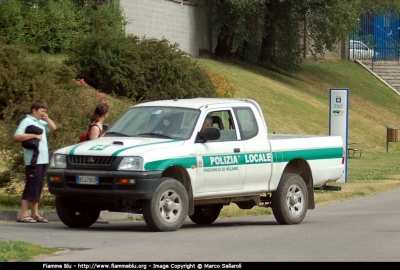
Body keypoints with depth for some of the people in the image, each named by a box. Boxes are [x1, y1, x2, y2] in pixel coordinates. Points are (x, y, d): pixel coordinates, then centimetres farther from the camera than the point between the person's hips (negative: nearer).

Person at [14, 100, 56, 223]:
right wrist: (34, 135, -19)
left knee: (38, 187, 11)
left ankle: (35, 214, 16)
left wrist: (47, 118, 9)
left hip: (43, 160, 8)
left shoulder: (41, 122, 15)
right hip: (33, 160, -8)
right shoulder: (27, 121, -8)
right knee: (31, 186, -9)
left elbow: (53, 127, 24)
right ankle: (23, 215, -8)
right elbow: (17, 136, -18)